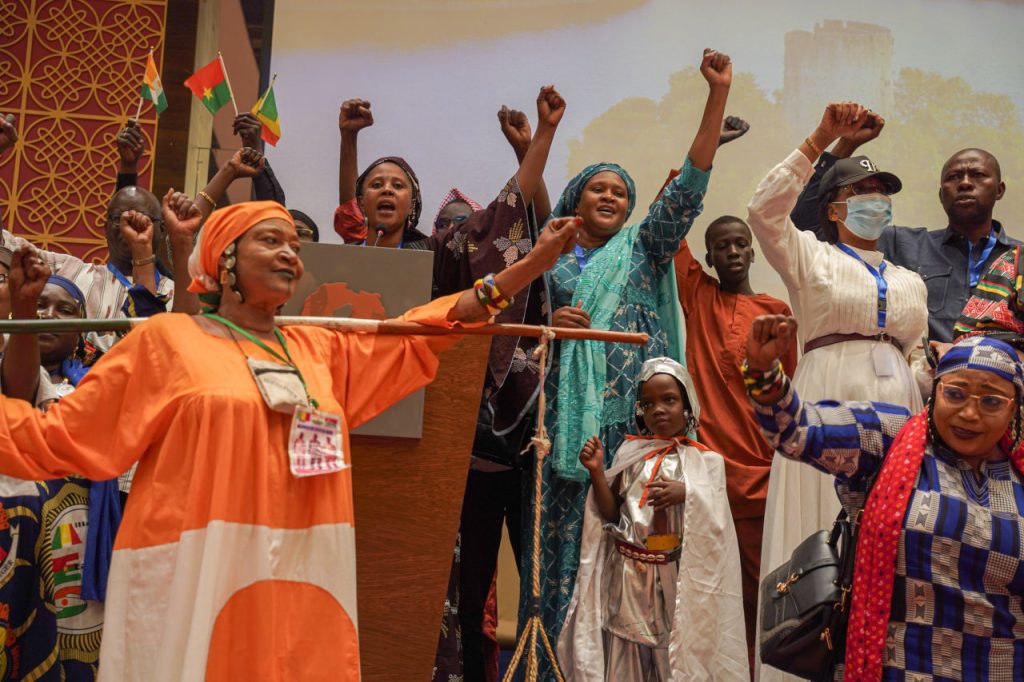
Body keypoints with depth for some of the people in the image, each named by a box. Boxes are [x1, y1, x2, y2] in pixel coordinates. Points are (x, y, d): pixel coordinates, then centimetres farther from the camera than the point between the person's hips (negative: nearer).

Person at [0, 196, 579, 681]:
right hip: (197, 582, -4)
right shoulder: (167, 340, 0)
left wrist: (536, 262, 10)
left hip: (301, 584, 4)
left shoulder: (322, 351, 12)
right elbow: (59, 438, 3)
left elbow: (424, 332, 13)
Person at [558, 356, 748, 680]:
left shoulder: (706, 461, -1)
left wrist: (685, 494, -22)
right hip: (627, 575, 2)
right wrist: (596, 473, -9)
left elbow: (715, 526, -6)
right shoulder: (630, 453, 5)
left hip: (678, 578, -2)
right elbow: (612, 514, 3)